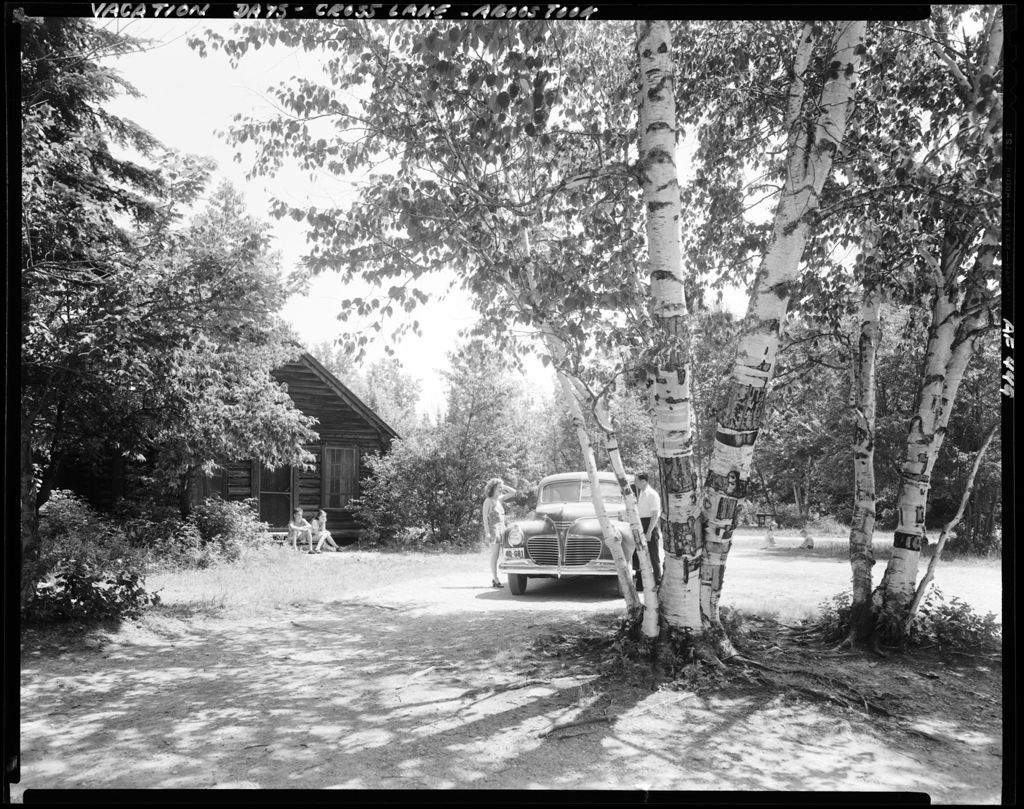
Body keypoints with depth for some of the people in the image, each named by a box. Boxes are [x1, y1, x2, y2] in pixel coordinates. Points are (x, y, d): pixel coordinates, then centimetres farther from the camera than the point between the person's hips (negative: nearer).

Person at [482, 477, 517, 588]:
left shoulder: (500, 499, 13)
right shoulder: (488, 501, -6)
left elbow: (513, 492, 17)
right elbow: (485, 517, -10)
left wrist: (503, 486, 6)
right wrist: (487, 532, -16)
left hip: (502, 528, 7)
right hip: (493, 529, -7)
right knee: (495, 555, -5)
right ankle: (495, 580, -1)